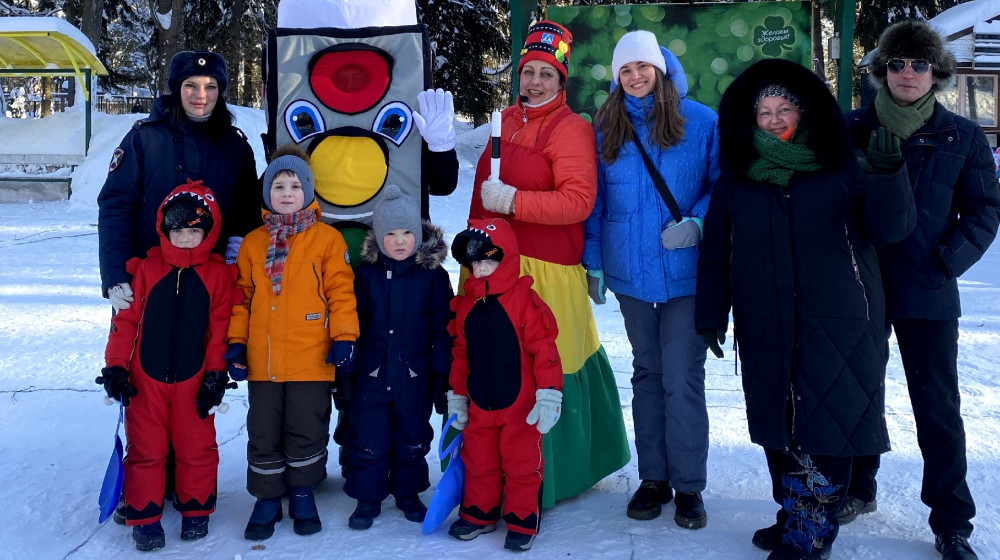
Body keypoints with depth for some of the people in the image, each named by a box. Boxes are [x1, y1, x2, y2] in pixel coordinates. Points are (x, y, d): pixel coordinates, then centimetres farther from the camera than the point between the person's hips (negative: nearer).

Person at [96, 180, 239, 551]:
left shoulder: (218, 273, -3)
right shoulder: (145, 269, -1)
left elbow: (221, 327, -2)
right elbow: (126, 319, 0)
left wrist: (216, 374, -4)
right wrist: (115, 366, -3)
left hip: (194, 379, 0)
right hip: (145, 378, 1)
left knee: (197, 448, 8)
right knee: (145, 449, 8)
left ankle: (196, 510, 25)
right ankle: (144, 516, 19)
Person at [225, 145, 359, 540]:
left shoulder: (327, 239, -1)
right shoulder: (252, 243, 9)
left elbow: (340, 291, -3)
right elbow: (243, 296, 11)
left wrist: (343, 337, -10)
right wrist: (236, 341, 5)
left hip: (311, 360, -3)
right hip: (262, 361, 3)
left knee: (306, 432, 7)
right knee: (263, 434, 10)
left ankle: (302, 493, 26)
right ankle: (268, 498, 25)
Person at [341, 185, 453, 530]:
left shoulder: (434, 276, -5)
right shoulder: (366, 274, -1)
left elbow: (442, 330, -3)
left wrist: (442, 377, -4)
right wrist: (345, 373, 2)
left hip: (415, 377, 0)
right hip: (372, 375, 1)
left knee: (413, 440, 14)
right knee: (370, 442, 7)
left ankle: (408, 493, 32)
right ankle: (367, 498, 23)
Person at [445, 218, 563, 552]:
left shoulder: (525, 300, -14)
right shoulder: (465, 304, 4)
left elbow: (544, 349, -16)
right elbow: (460, 353, 11)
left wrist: (548, 396, -18)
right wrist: (456, 396, 13)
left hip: (520, 406, -5)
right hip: (479, 405, 5)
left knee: (522, 465, 7)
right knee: (478, 462, 16)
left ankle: (522, 522, 21)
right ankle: (478, 514, 33)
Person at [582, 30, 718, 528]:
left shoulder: (701, 122, -2)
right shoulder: (606, 128, 7)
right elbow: (596, 201, 11)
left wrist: (698, 223, -14)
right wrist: (594, 262, 8)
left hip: (686, 273, -3)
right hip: (631, 272, 3)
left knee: (682, 380, -4)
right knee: (646, 374, 13)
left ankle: (689, 486, 10)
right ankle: (653, 477, 24)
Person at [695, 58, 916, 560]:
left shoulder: (842, 170, 1)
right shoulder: (735, 181, 8)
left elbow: (891, 229, -6)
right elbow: (714, 252, 9)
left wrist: (887, 176, -23)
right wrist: (711, 314, 6)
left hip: (837, 328, -3)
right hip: (766, 332, 3)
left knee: (824, 430, -2)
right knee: (778, 429, 11)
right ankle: (795, 517, 28)